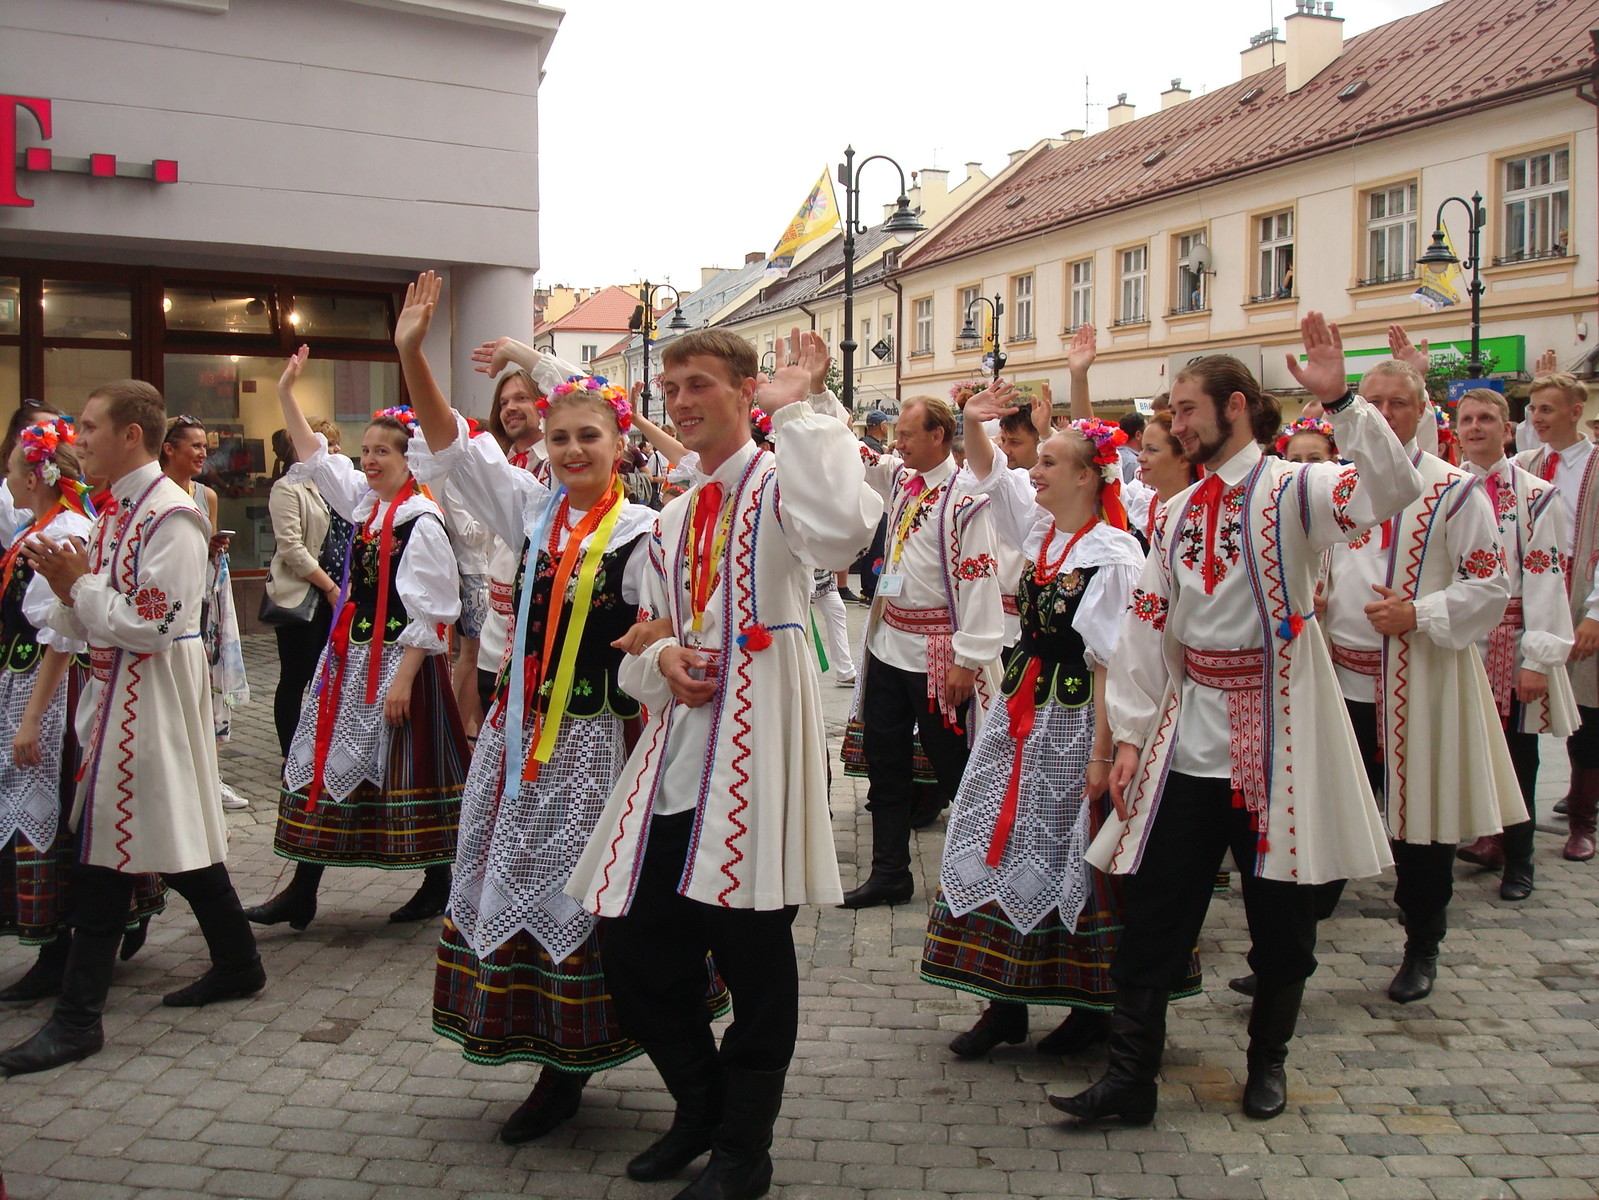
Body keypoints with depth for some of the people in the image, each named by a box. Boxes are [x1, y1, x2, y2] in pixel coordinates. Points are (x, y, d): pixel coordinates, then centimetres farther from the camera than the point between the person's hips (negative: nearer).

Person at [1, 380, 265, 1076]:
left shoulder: (170, 516, -15)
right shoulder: (115, 510, 14)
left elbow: (150, 625, -22)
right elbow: (92, 622, 17)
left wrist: (78, 585, -13)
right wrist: (67, 585, -3)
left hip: (151, 697, -9)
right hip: (115, 693, 9)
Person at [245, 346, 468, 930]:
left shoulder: (422, 521, -16)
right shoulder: (363, 499, 8)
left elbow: (428, 613, -18)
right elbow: (315, 455, 20)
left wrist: (404, 678, -20)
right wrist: (286, 392, 18)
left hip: (398, 658, -9)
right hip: (351, 652, 9)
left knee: (408, 768, 1)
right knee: (324, 758, 9)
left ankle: (437, 884, 17)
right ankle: (301, 891, 15)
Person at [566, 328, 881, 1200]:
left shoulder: (779, 484, -3)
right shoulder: (671, 521, 21)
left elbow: (842, 530, -28)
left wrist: (794, 411, -19)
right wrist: (660, 660, 0)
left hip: (755, 750, -7)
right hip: (676, 751, 7)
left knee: (753, 956, 1)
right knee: (639, 956, 10)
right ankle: (700, 1106, 34)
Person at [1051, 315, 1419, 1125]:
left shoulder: (1291, 489, -5)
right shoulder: (1175, 513, 12)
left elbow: (1394, 489, -25)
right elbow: (1146, 625, 8)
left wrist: (1339, 400, -32)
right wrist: (1130, 734, 2)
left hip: (1275, 734, -4)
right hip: (1189, 738, 4)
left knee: (1280, 914, 9)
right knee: (1152, 914, 2)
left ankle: (1268, 1060, 29)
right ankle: (1129, 1075, 9)